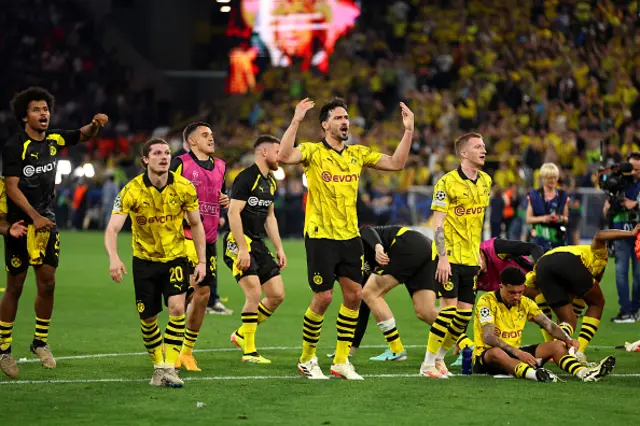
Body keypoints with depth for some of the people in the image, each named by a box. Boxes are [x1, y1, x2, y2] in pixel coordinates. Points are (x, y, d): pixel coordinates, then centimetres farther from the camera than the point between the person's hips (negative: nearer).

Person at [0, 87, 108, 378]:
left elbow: (83, 136, 19)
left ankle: (40, 342, 20)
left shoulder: (54, 140, 4)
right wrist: (35, 217, -24)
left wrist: (95, 124, -4)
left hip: (47, 222, 5)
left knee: (47, 283, 4)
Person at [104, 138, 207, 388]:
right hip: (144, 260, 0)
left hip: (176, 257, 0)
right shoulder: (132, 191, -18)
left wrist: (202, 261, -1)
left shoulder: (184, 187, -11)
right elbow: (112, 228, -24)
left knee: (177, 307, -20)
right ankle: (158, 366, 25)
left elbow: (196, 224, 3)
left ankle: (170, 367, -13)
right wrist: (114, 258, -43)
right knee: (148, 318, 3)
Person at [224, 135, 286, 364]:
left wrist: (279, 248, 18)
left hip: (258, 244, 9)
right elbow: (233, 213, -18)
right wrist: (242, 249, -22)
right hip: (239, 243, -9)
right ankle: (249, 351, -5)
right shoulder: (246, 178, -13)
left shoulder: (270, 182, 15)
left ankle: (241, 334, 20)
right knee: (254, 295, -15)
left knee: (277, 295, 5)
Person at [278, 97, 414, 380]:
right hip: (320, 237, -6)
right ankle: (307, 359, 12)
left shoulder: (358, 154, 9)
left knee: (354, 294, 4)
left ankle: (341, 361, 15)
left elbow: (396, 163, 10)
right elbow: (284, 156, -27)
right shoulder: (313, 152, -7)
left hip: (350, 236, 6)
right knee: (323, 297, -6)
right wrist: (296, 121, -34)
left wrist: (408, 130, 1)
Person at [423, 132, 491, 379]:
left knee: (465, 313, 4)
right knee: (449, 308, -10)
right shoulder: (447, 182, -12)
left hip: (471, 258, 7)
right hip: (450, 257, -7)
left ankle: (439, 358, 20)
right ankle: (428, 364, 0)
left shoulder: (485, 181, 9)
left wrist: (479, 251, 17)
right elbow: (438, 223, -14)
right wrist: (442, 257, -21)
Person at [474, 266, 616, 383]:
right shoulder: (487, 302, -15)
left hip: (516, 354, 7)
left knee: (557, 345, -9)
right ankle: (535, 374, -68)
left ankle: (584, 373, -37)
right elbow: (488, 337, -27)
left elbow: (549, 325, 4)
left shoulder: (525, 303, 5)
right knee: (496, 352, -42)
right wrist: (517, 353, -39)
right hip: (486, 356, -6)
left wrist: (568, 340, -17)